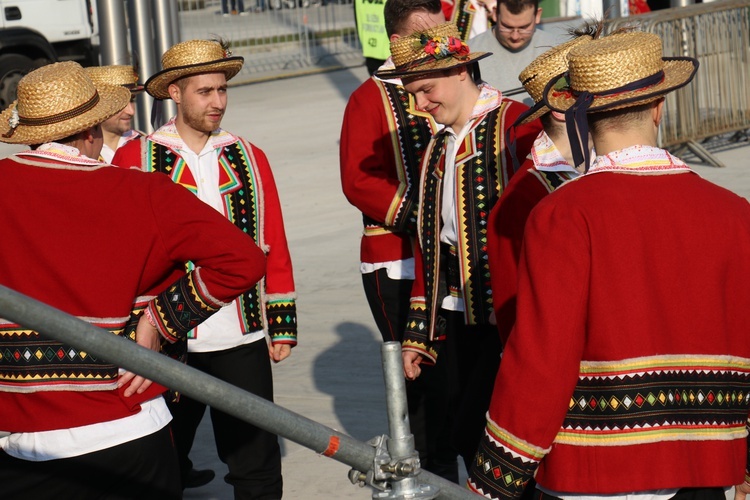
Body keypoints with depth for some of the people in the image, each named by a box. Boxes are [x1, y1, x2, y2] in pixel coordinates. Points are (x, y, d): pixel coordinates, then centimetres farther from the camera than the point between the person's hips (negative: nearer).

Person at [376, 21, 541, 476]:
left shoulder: (515, 124, -8)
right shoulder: (438, 148, 16)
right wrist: (418, 334, 17)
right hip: (457, 314, 7)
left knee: (477, 432, -11)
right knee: (463, 435, 8)